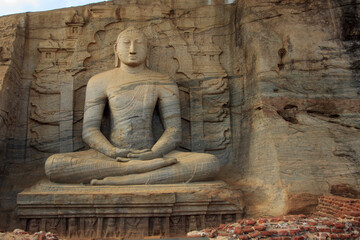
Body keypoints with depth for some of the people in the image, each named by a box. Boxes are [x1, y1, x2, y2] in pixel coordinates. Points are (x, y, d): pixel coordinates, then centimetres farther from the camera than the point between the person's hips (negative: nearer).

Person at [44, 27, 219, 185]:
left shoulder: (164, 84, 8)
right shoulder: (99, 82, 8)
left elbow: (174, 131, 3)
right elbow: (89, 130, 2)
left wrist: (153, 154, -19)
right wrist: (113, 152, -19)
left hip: (149, 153, 0)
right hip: (110, 155, 0)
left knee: (211, 163, -26)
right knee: (53, 165, -29)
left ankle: (120, 180, -31)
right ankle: (150, 168, -30)